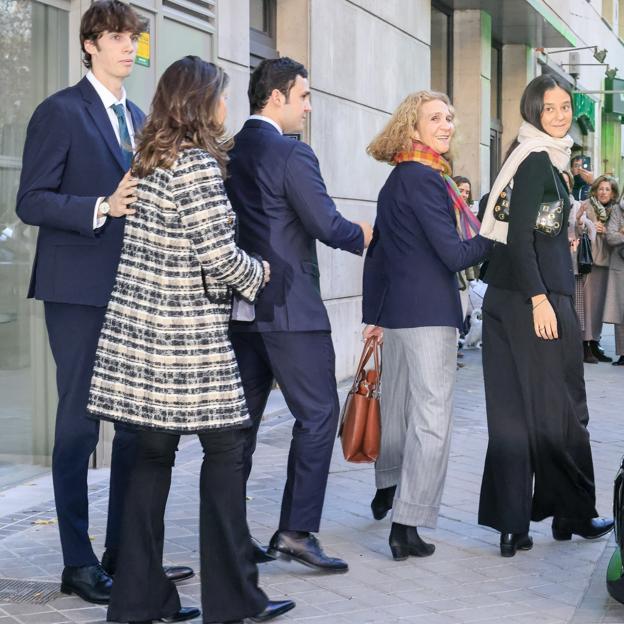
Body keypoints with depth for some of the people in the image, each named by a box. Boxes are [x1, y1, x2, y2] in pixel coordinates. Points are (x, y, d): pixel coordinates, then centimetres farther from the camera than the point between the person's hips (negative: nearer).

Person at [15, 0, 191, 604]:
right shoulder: (60, 112, -4)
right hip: (81, 291, -7)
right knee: (79, 421, -1)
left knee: (137, 422, 9)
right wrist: (101, 208, -21)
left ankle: (123, 550, 19)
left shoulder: (139, 119, 18)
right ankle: (78, 562, 7)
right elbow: (31, 201, -10)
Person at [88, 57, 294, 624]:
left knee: (153, 453, 10)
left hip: (141, 332, 8)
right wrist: (257, 274, 2)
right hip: (189, 337, -8)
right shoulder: (198, 163, -12)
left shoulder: (150, 162, 14)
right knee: (225, 447, 0)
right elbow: (218, 255, -16)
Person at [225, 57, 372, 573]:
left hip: (240, 303, 8)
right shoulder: (292, 154, -13)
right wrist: (366, 236, 4)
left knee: (243, 416, 11)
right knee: (318, 414, 0)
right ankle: (297, 530, -3)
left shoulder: (227, 154, 10)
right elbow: (326, 225, -15)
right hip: (289, 307, -8)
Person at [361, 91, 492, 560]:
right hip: (429, 313, -10)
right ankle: (407, 525, -10)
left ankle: (388, 490, 40)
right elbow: (453, 254, -17)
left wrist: (374, 315, 22)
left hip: (396, 310, 10)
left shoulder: (395, 181, 14)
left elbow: (377, 253, 18)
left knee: (399, 403, 23)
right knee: (432, 417, -8)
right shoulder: (425, 180, -14)